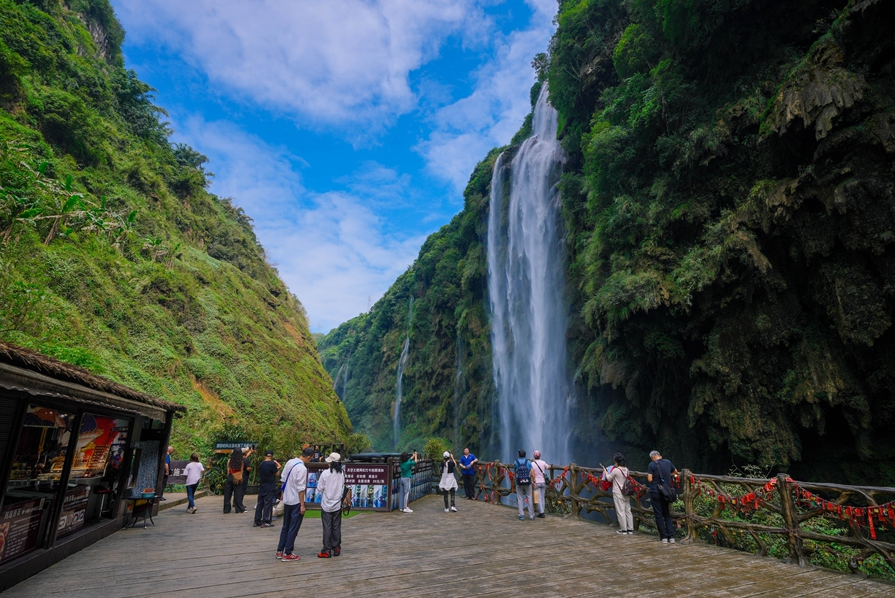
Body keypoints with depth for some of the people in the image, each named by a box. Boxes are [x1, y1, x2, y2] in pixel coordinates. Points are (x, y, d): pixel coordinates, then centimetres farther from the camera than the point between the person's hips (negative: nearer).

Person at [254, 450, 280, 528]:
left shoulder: (261, 464, 5)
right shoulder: (272, 464, -16)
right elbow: (276, 473, -8)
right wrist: (277, 468, 8)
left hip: (261, 487, 7)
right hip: (269, 488, -7)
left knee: (260, 504, 13)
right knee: (267, 504, 0)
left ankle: (257, 521, 20)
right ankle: (265, 522, 2)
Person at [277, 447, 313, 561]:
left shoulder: (290, 462, 0)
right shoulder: (302, 468, -23)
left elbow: (283, 478, 10)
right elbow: (301, 489, -22)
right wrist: (302, 505, -14)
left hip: (287, 499, 8)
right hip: (296, 501, -8)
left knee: (286, 526, 19)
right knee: (293, 528, 5)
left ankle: (280, 551, 27)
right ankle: (287, 554, 11)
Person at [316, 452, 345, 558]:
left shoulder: (325, 473, -16)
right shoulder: (342, 473, -6)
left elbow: (319, 489, -8)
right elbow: (343, 487, 2)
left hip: (326, 504, -3)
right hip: (337, 505, 3)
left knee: (327, 528, 5)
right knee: (336, 527, 12)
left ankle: (326, 551, 8)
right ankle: (336, 548, 19)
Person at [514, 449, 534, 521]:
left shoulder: (515, 462, -2)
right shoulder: (528, 462, -1)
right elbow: (531, 473, -7)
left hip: (519, 483, -1)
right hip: (527, 483, 1)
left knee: (520, 499, 6)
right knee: (529, 498, 9)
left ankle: (521, 515, 2)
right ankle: (531, 515, 9)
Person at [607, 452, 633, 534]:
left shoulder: (615, 470, -17)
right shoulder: (626, 470, 2)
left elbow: (609, 479, -6)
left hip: (618, 493, -7)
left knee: (621, 511, 1)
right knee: (628, 510, 12)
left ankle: (623, 529, 6)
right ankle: (630, 529, 17)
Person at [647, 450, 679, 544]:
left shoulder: (652, 465, -10)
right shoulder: (668, 462, 3)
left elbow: (650, 479, -15)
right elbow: (676, 472, 19)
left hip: (655, 492, -4)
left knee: (658, 515, 5)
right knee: (667, 514, 14)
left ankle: (664, 537, 6)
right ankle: (671, 537, 7)